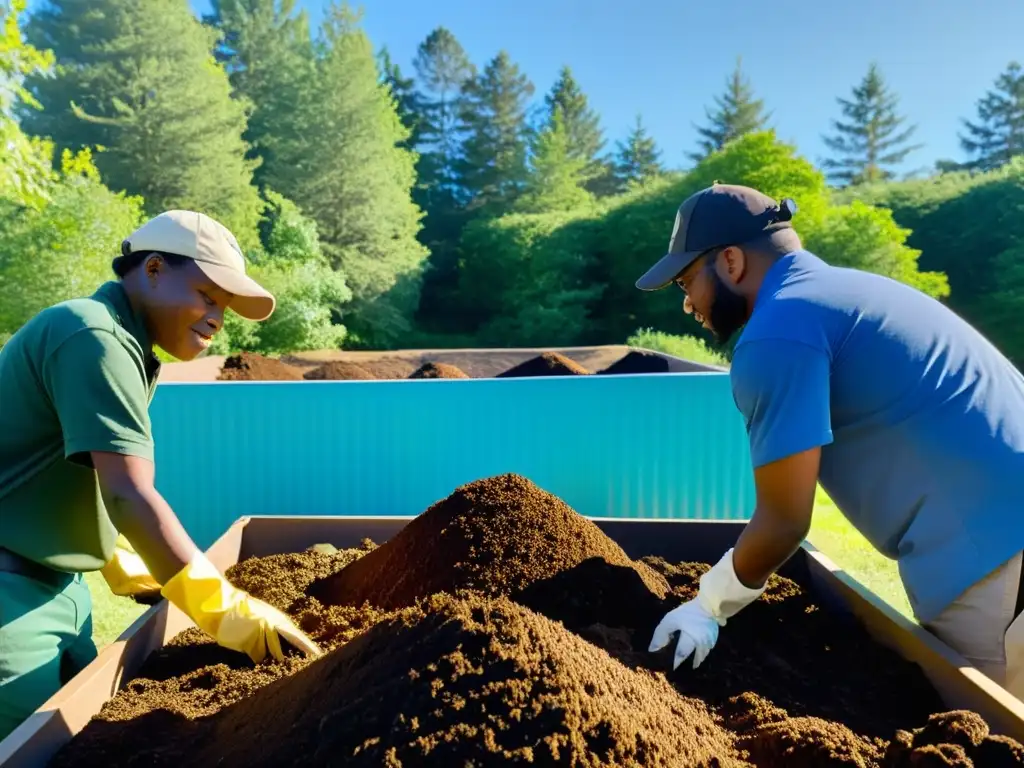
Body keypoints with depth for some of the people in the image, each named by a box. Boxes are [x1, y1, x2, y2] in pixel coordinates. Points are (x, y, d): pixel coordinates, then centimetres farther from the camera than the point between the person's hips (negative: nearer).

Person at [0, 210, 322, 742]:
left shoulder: (119, 343, 11)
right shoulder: (94, 336, -20)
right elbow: (129, 497, -28)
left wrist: (130, 574, 13)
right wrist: (227, 611, -28)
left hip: (56, 586, 9)